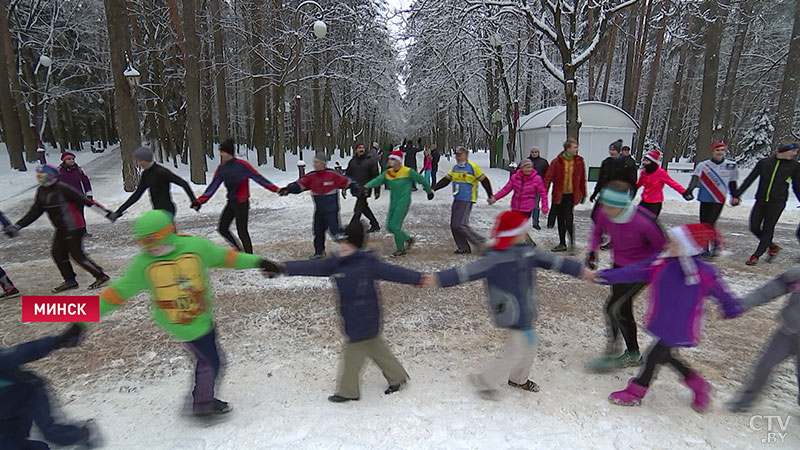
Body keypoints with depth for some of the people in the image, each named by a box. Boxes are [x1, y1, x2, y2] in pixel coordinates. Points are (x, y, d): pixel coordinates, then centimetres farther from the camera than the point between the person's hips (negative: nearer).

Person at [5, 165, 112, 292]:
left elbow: (85, 200, -19)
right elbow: (34, 211, 14)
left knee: (77, 254, -7)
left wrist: (106, 213, -22)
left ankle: (101, 276, 3)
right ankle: (70, 281, 22)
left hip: (74, 227, -8)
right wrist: (17, 226, 10)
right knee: (58, 254, 9)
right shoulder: (41, 191, 8)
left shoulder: (62, 189, -16)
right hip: (61, 229, 8)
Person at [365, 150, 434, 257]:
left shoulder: (408, 172, -11)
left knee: (395, 226, -10)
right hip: (393, 203, 7)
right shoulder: (387, 173, 4)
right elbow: (378, 180, -10)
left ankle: (401, 249, 10)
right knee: (389, 227, 7)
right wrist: (367, 186, -29)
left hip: (403, 202, -7)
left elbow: (422, 180, 1)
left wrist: (429, 191, 13)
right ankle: (408, 239, 28)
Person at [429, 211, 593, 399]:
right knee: (515, 353, -2)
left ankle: (518, 378, 47)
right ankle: (485, 381, 17)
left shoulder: (527, 251, 0)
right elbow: (468, 271, -28)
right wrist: (438, 279, -34)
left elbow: (553, 261, 6)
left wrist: (582, 270, 8)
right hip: (512, 315, -8)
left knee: (527, 348, 21)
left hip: (526, 311, 8)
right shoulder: (494, 258, -23)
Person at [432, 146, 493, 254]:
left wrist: (490, 196, 0)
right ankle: (464, 248, 18)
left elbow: (485, 181, -4)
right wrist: (433, 189, 3)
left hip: (467, 201, -8)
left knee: (460, 225, -14)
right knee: (454, 225, 6)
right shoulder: (455, 168, 13)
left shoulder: (473, 167, -8)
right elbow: (445, 180, 14)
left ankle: (481, 242, 2)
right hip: (456, 200, 8)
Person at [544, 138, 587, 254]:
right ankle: (562, 244, 25)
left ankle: (572, 244, 0)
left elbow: (582, 179, 6)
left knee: (568, 218, -11)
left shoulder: (579, 161, -2)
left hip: (571, 194, -1)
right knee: (560, 219, 12)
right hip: (559, 194, 2)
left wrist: (583, 194, 10)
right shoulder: (557, 162, -7)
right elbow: (548, 177, -7)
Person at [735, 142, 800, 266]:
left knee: (768, 230, -2)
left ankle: (756, 256, 8)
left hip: (777, 202, -2)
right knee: (754, 228, 2)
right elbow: (749, 180, 7)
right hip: (761, 201, 2)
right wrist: (737, 195, 3)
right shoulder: (764, 162, 4)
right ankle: (773, 247, 26)